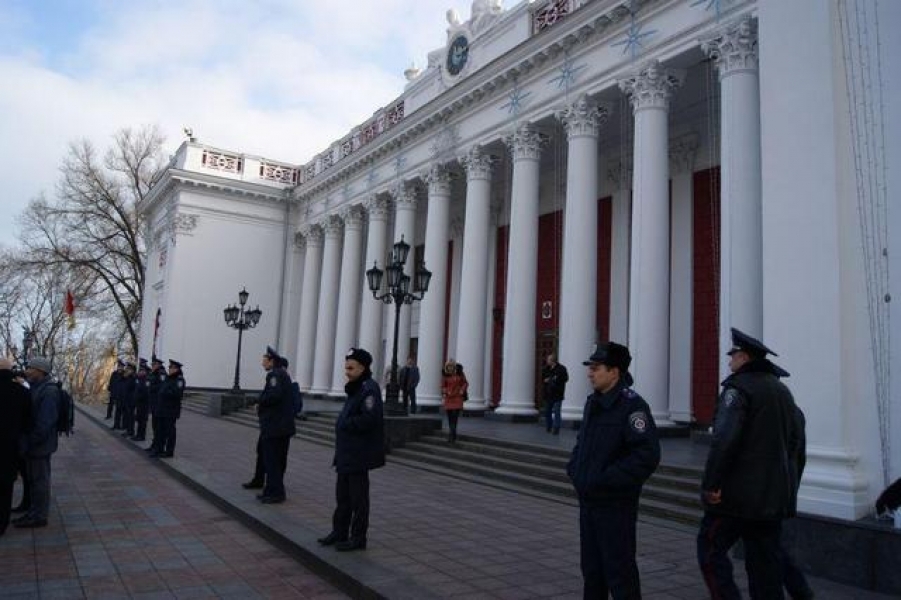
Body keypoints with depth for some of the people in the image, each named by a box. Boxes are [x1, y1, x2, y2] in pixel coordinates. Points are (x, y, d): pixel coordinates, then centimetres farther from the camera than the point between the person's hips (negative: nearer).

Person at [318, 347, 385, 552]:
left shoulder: (369, 389, -17)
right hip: (347, 453, 10)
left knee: (358, 497, 2)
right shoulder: (355, 388, 13)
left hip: (359, 456, -10)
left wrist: (345, 423, -18)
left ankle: (358, 538, 13)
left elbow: (369, 419, -28)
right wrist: (344, 423, 2)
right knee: (343, 495, 18)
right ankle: (339, 532, 30)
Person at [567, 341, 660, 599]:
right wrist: (574, 468, 8)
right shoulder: (593, 402, 11)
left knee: (618, 569, 2)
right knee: (591, 567, 18)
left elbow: (648, 454, -24)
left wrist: (607, 479, -22)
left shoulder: (631, 405, -16)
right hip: (588, 501, 8)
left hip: (615, 505, -8)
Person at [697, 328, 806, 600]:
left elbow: (725, 439, -24)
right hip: (775, 497, 8)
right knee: (766, 561, 13)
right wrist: (789, 488, 24)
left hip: (740, 494, -8)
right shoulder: (783, 391, 15)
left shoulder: (739, 387, -11)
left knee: (710, 548, 1)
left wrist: (711, 484, -20)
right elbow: (797, 445, 19)